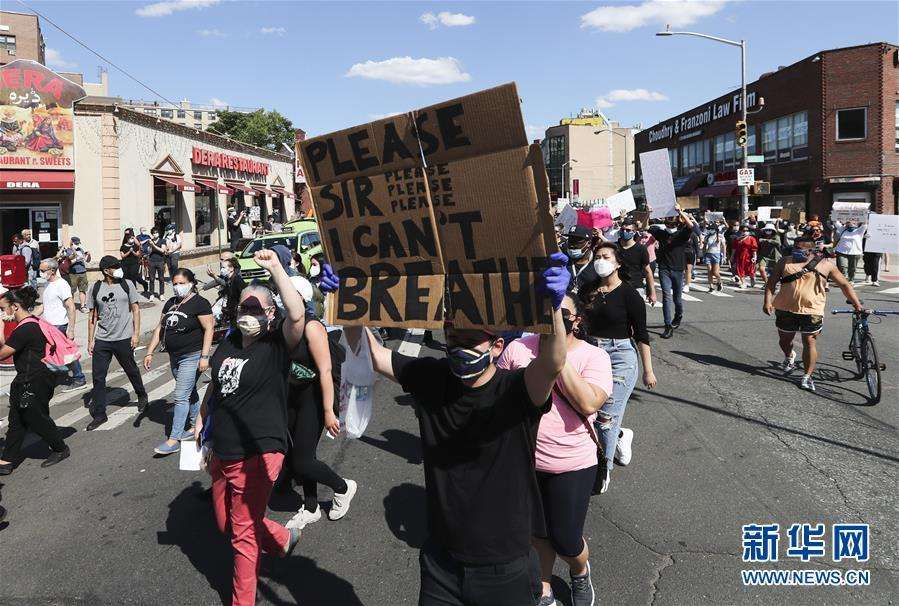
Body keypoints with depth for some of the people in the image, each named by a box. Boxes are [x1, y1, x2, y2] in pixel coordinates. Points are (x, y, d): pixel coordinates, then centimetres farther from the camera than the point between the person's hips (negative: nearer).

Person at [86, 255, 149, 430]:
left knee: (131, 370, 14)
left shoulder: (127, 285, -2)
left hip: (123, 338, -2)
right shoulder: (96, 288, 2)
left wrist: (136, 333, -7)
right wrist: (90, 340, 4)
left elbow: (135, 309, 0)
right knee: (98, 377, 2)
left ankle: (142, 397, 40)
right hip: (102, 340, 2)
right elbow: (92, 316, 7)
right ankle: (99, 414, 12)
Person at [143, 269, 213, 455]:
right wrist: (150, 352, 9)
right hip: (174, 356, 7)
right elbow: (160, 328, 14)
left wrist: (204, 356, -20)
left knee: (181, 397, -9)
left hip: (192, 357, -7)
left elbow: (209, 329, -15)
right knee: (190, 393, 18)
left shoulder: (199, 303, -11)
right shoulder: (171, 303, 11)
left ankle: (174, 440, -6)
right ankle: (195, 426, 30)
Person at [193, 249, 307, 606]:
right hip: (221, 453, 8)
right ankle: (283, 539, 45)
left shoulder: (277, 345, -14)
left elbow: (297, 315, -35)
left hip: (257, 456, -8)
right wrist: (201, 420, 21)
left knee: (244, 534, 5)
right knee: (225, 524, 23)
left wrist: (275, 268, -33)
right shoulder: (228, 342, 7)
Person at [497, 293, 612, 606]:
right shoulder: (518, 348, -4)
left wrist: (559, 357, -25)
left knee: (566, 542, 9)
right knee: (538, 533, 20)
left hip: (572, 465, -2)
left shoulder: (594, 356, -11)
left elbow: (588, 404, -27)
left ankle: (580, 572, 45)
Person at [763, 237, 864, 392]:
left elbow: (845, 284, 7)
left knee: (810, 342, -4)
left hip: (812, 310, -2)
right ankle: (789, 357, 48)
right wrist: (768, 301, -6)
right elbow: (771, 282, 7)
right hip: (785, 309, 2)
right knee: (785, 340, 16)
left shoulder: (826, 264, 3)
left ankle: (807, 376, 3)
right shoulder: (785, 262, 7)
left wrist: (857, 304, 2)